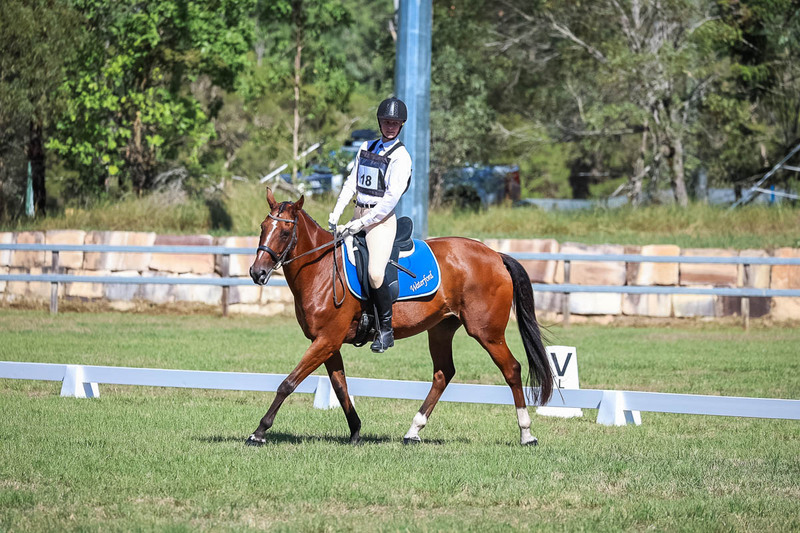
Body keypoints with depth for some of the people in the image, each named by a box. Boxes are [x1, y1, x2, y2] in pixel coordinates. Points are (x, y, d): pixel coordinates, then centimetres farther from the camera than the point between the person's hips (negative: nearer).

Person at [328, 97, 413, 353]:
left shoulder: (400, 156, -7)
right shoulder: (366, 148, 14)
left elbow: (391, 197, -14)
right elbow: (352, 183, 16)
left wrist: (363, 223, -18)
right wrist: (337, 211, 3)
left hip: (381, 219, -7)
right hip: (358, 216, 7)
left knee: (375, 274, -22)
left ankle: (386, 329, -9)